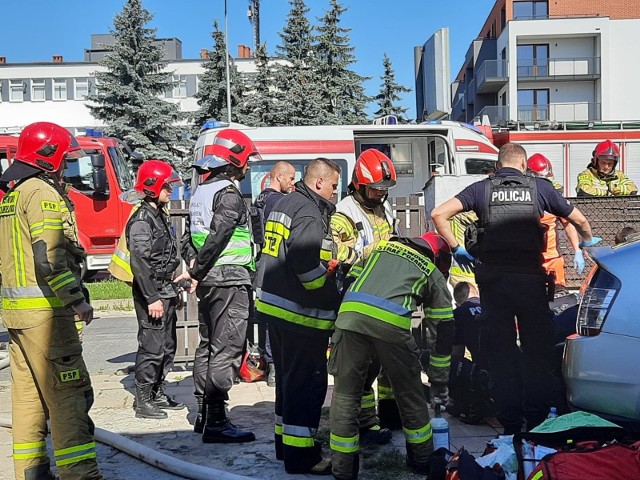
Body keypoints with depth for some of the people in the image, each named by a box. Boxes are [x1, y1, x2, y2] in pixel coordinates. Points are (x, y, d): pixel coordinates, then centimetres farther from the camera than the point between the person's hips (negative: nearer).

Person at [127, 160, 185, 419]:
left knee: (167, 346, 15)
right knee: (152, 347, -5)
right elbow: (140, 262, -22)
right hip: (152, 294, -10)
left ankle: (157, 394, 25)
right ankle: (143, 401, 4)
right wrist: (152, 298, -24)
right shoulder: (141, 220, -15)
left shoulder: (160, 215, 16)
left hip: (165, 292, 10)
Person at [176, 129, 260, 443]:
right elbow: (218, 235, -21)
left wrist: (194, 265, 5)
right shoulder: (229, 194, -13)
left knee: (208, 346, 15)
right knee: (227, 350, -8)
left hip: (208, 281, 10)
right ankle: (216, 422, -7)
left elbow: (191, 237, 15)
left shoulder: (201, 192, 16)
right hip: (230, 279, -10)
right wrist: (195, 272, -12)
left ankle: (204, 415, 23)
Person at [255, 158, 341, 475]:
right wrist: (327, 289, -16)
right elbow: (303, 256, -30)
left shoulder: (285, 203, 15)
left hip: (274, 305, 10)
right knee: (308, 382, -2)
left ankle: (286, 443, 30)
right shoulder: (310, 211, -16)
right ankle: (300, 455, 5)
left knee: (288, 379, 19)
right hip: (301, 313, -10)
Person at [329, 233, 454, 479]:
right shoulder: (434, 273, 27)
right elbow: (445, 328, 27)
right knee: (410, 394, 19)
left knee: (345, 394, 12)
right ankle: (422, 460, 34)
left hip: (350, 314, 2)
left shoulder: (383, 246, 34)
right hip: (391, 322, -2)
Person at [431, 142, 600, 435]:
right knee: (537, 348, 12)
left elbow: (438, 214, -7)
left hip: (493, 277, 1)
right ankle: (537, 419, 16)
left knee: (500, 351, 9)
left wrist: (456, 248, 3)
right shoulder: (539, 187, 4)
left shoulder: (481, 189, 4)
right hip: (531, 276, 0)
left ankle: (509, 423, 13)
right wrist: (588, 242, 33)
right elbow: (579, 220, 12)